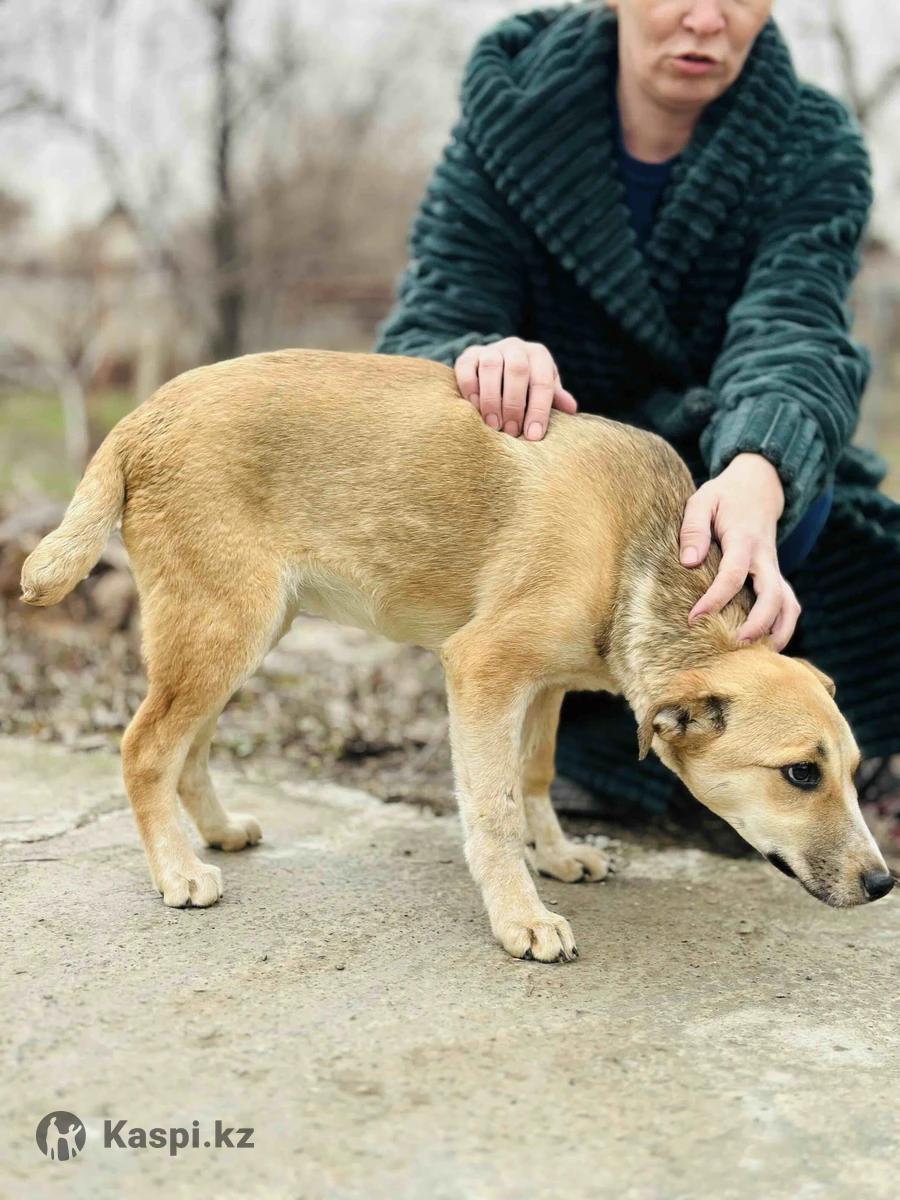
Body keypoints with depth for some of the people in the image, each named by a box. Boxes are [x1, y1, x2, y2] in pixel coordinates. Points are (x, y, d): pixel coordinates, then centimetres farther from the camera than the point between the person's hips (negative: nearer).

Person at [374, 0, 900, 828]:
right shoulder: (510, 127, -11)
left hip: (743, 488, 1)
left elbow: (795, 333, -28)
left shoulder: (814, 148, -11)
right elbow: (423, 335, -18)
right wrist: (480, 359, -45)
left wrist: (758, 477, -52)